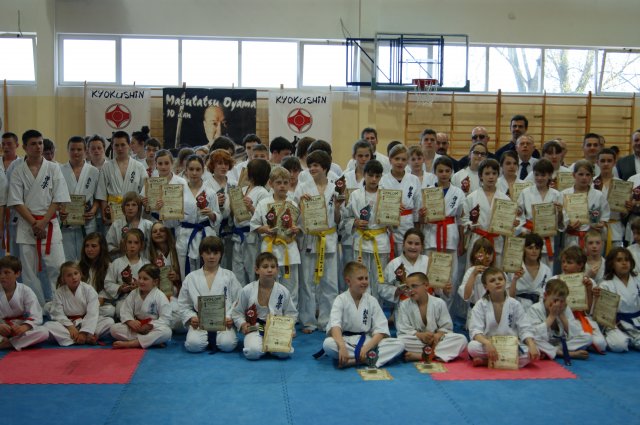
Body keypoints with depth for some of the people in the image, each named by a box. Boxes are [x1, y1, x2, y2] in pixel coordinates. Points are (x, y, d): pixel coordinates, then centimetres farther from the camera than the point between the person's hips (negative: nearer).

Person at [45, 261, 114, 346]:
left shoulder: (88, 289, -9)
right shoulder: (59, 292, -2)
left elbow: (92, 313, -16)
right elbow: (58, 313, -7)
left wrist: (84, 332, -26)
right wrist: (70, 327, -22)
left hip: (86, 322, -1)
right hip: (68, 324, 1)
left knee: (109, 321, -23)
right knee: (48, 325, -29)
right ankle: (87, 338, -33)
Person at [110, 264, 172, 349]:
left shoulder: (160, 296, -8)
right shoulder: (133, 294, 4)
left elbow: (165, 319, -13)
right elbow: (125, 312, 2)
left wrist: (149, 326, -23)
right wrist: (131, 322, -19)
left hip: (152, 329, -4)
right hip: (136, 328, 4)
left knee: (166, 332, -36)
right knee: (114, 329, -18)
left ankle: (129, 343, -37)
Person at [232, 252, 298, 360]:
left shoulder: (283, 291, 0)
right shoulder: (247, 290, -3)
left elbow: (292, 313, 10)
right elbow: (237, 312, 7)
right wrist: (242, 324, -11)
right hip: (255, 329, -1)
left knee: (284, 352, -27)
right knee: (253, 353, -32)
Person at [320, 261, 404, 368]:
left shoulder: (372, 301, 3)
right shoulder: (341, 300, -4)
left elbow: (380, 331, -4)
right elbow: (335, 325, -20)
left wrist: (367, 347, -22)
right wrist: (342, 346, -40)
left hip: (368, 341, 3)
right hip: (345, 340, -3)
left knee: (399, 345, -21)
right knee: (328, 344, -35)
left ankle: (353, 361, -30)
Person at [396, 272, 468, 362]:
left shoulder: (439, 303, 2)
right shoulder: (404, 305, 1)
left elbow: (446, 327, 1)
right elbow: (403, 330, -6)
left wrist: (438, 335, -22)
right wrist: (420, 335, -24)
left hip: (437, 340, 2)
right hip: (416, 341, -1)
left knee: (462, 339, -24)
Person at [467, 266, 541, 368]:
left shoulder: (514, 304, 3)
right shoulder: (481, 305, -1)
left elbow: (525, 329, -1)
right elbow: (475, 330, -12)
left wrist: (532, 345, -22)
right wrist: (487, 343, -34)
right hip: (489, 345, -3)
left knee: (535, 353, -26)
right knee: (472, 347, -34)